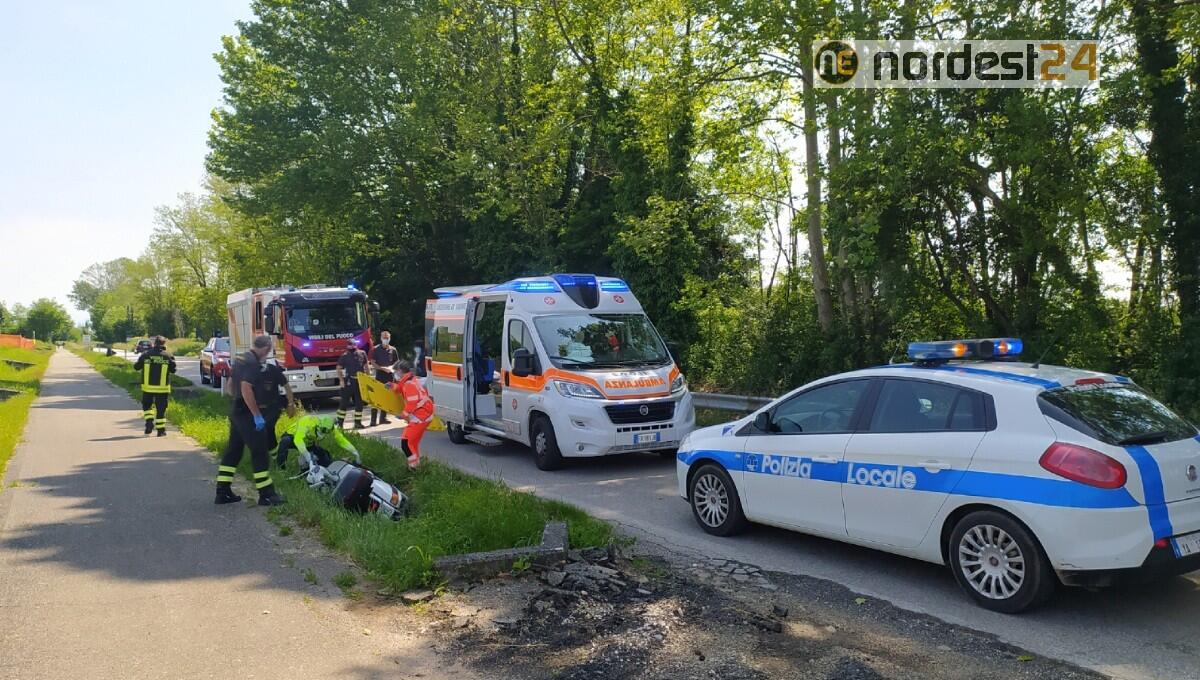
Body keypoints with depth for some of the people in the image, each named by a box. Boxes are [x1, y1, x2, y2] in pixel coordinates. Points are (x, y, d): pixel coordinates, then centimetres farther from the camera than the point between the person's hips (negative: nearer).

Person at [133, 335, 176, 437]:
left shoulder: (145, 354, -3)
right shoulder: (168, 356, -5)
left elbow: (136, 367, 5)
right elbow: (173, 370, 3)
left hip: (148, 386, 1)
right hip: (163, 387, 0)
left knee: (146, 405, 20)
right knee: (161, 409, 5)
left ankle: (149, 421, -1)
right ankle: (161, 430, 6)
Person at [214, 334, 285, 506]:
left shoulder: (240, 359, 12)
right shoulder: (252, 363, -18)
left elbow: (230, 383, 23)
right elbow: (246, 388, -27)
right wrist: (257, 415, -25)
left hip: (236, 411, 10)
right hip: (247, 413, -10)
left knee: (233, 450, 14)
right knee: (260, 452, -5)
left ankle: (223, 492, 18)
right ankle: (266, 494, -2)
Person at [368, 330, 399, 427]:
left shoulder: (393, 350, 9)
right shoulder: (376, 349, 0)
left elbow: (397, 362, 16)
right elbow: (373, 363, -3)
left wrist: (392, 367, -4)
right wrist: (383, 368, -14)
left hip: (389, 376, 4)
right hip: (379, 376, -4)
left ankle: (383, 418, 17)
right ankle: (373, 420, -8)